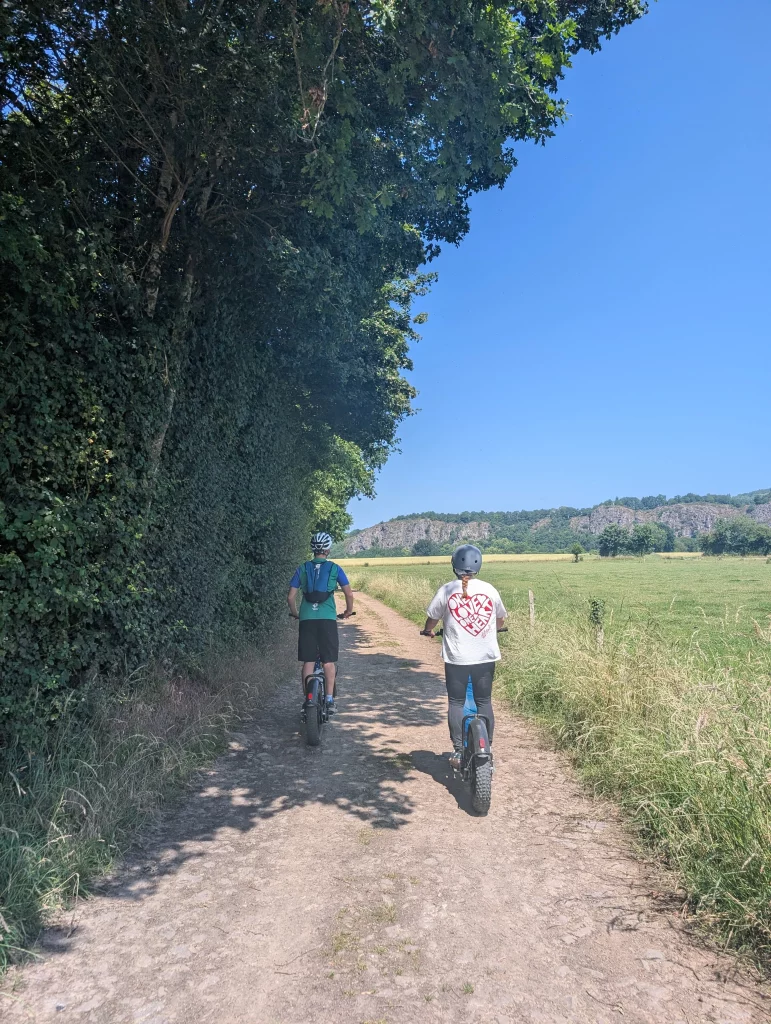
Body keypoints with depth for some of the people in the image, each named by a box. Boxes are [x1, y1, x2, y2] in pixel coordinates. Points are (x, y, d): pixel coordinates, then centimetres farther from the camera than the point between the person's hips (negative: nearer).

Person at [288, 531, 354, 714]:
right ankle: (330, 700, 6)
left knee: (308, 661, 7)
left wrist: (295, 613, 23)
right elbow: (349, 594, 3)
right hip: (328, 619, -1)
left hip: (307, 619, 2)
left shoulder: (302, 569, 8)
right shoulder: (334, 568, 4)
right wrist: (348, 611, 21)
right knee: (329, 661, 7)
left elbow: (291, 597, 6)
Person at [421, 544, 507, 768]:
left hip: (456, 657, -2)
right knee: (484, 702, 14)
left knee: (456, 703, 10)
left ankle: (458, 752, 11)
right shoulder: (489, 590, -1)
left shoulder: (446, 591, -6)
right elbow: (501, 619, 14)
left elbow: (433, 618, 6)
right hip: (486, 657, 2)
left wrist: (427, 630, 28)